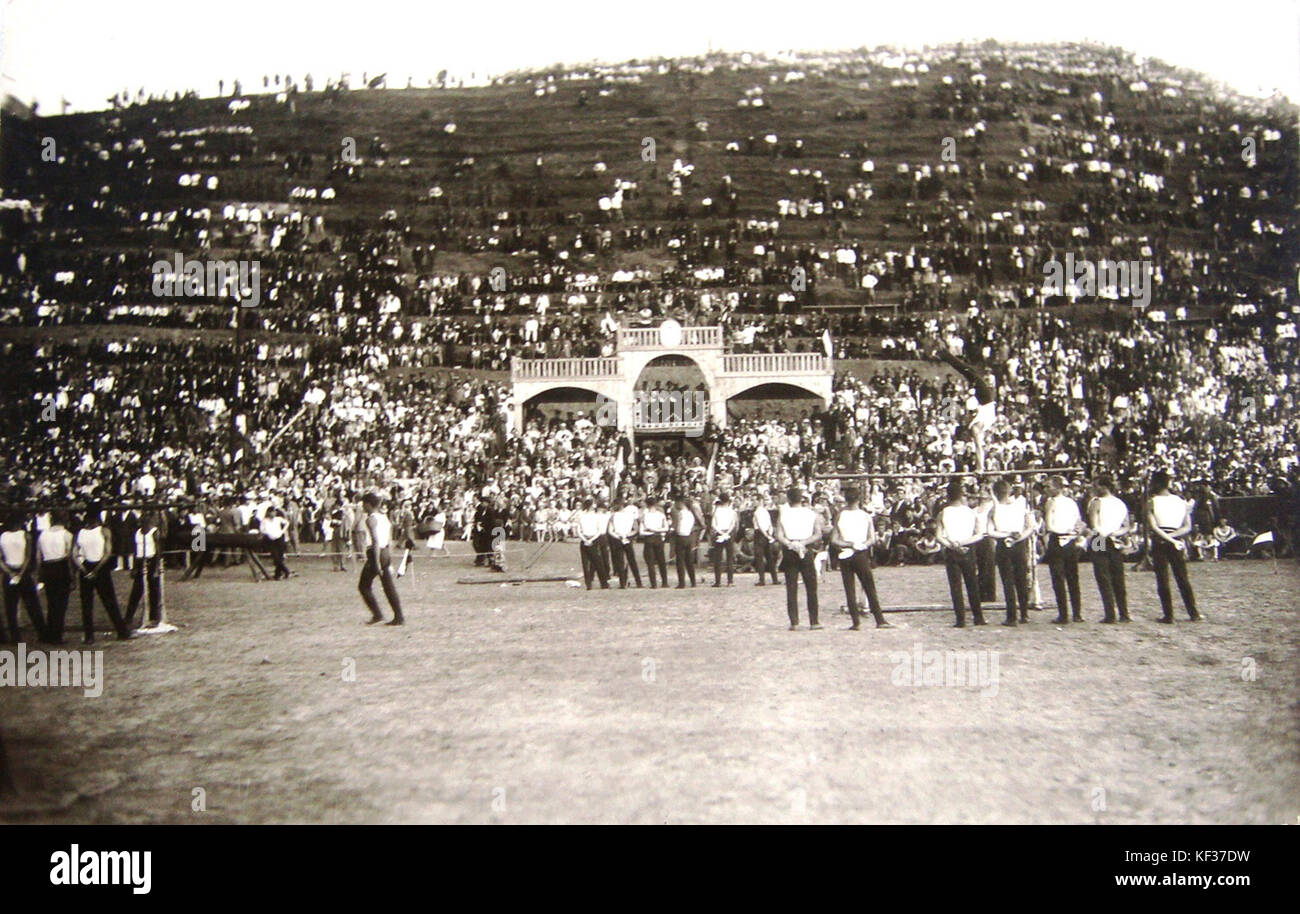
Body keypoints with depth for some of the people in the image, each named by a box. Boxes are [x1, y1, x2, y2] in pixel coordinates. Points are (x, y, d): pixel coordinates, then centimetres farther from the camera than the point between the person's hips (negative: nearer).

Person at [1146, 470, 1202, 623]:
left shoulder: (1151, 503, -6)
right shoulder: (1181, 502, 6)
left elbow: (1153, 527, -14)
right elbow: (1187, 527, -1)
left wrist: (1168, 539, -12)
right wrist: (1173, 536, -7)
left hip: (1159, 543, -3)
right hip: (1177, 543, 3)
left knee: (1162, 580, 2)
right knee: (1183, 579, 11)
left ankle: (1168, 615, 1)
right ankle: (1193, 614, 13)